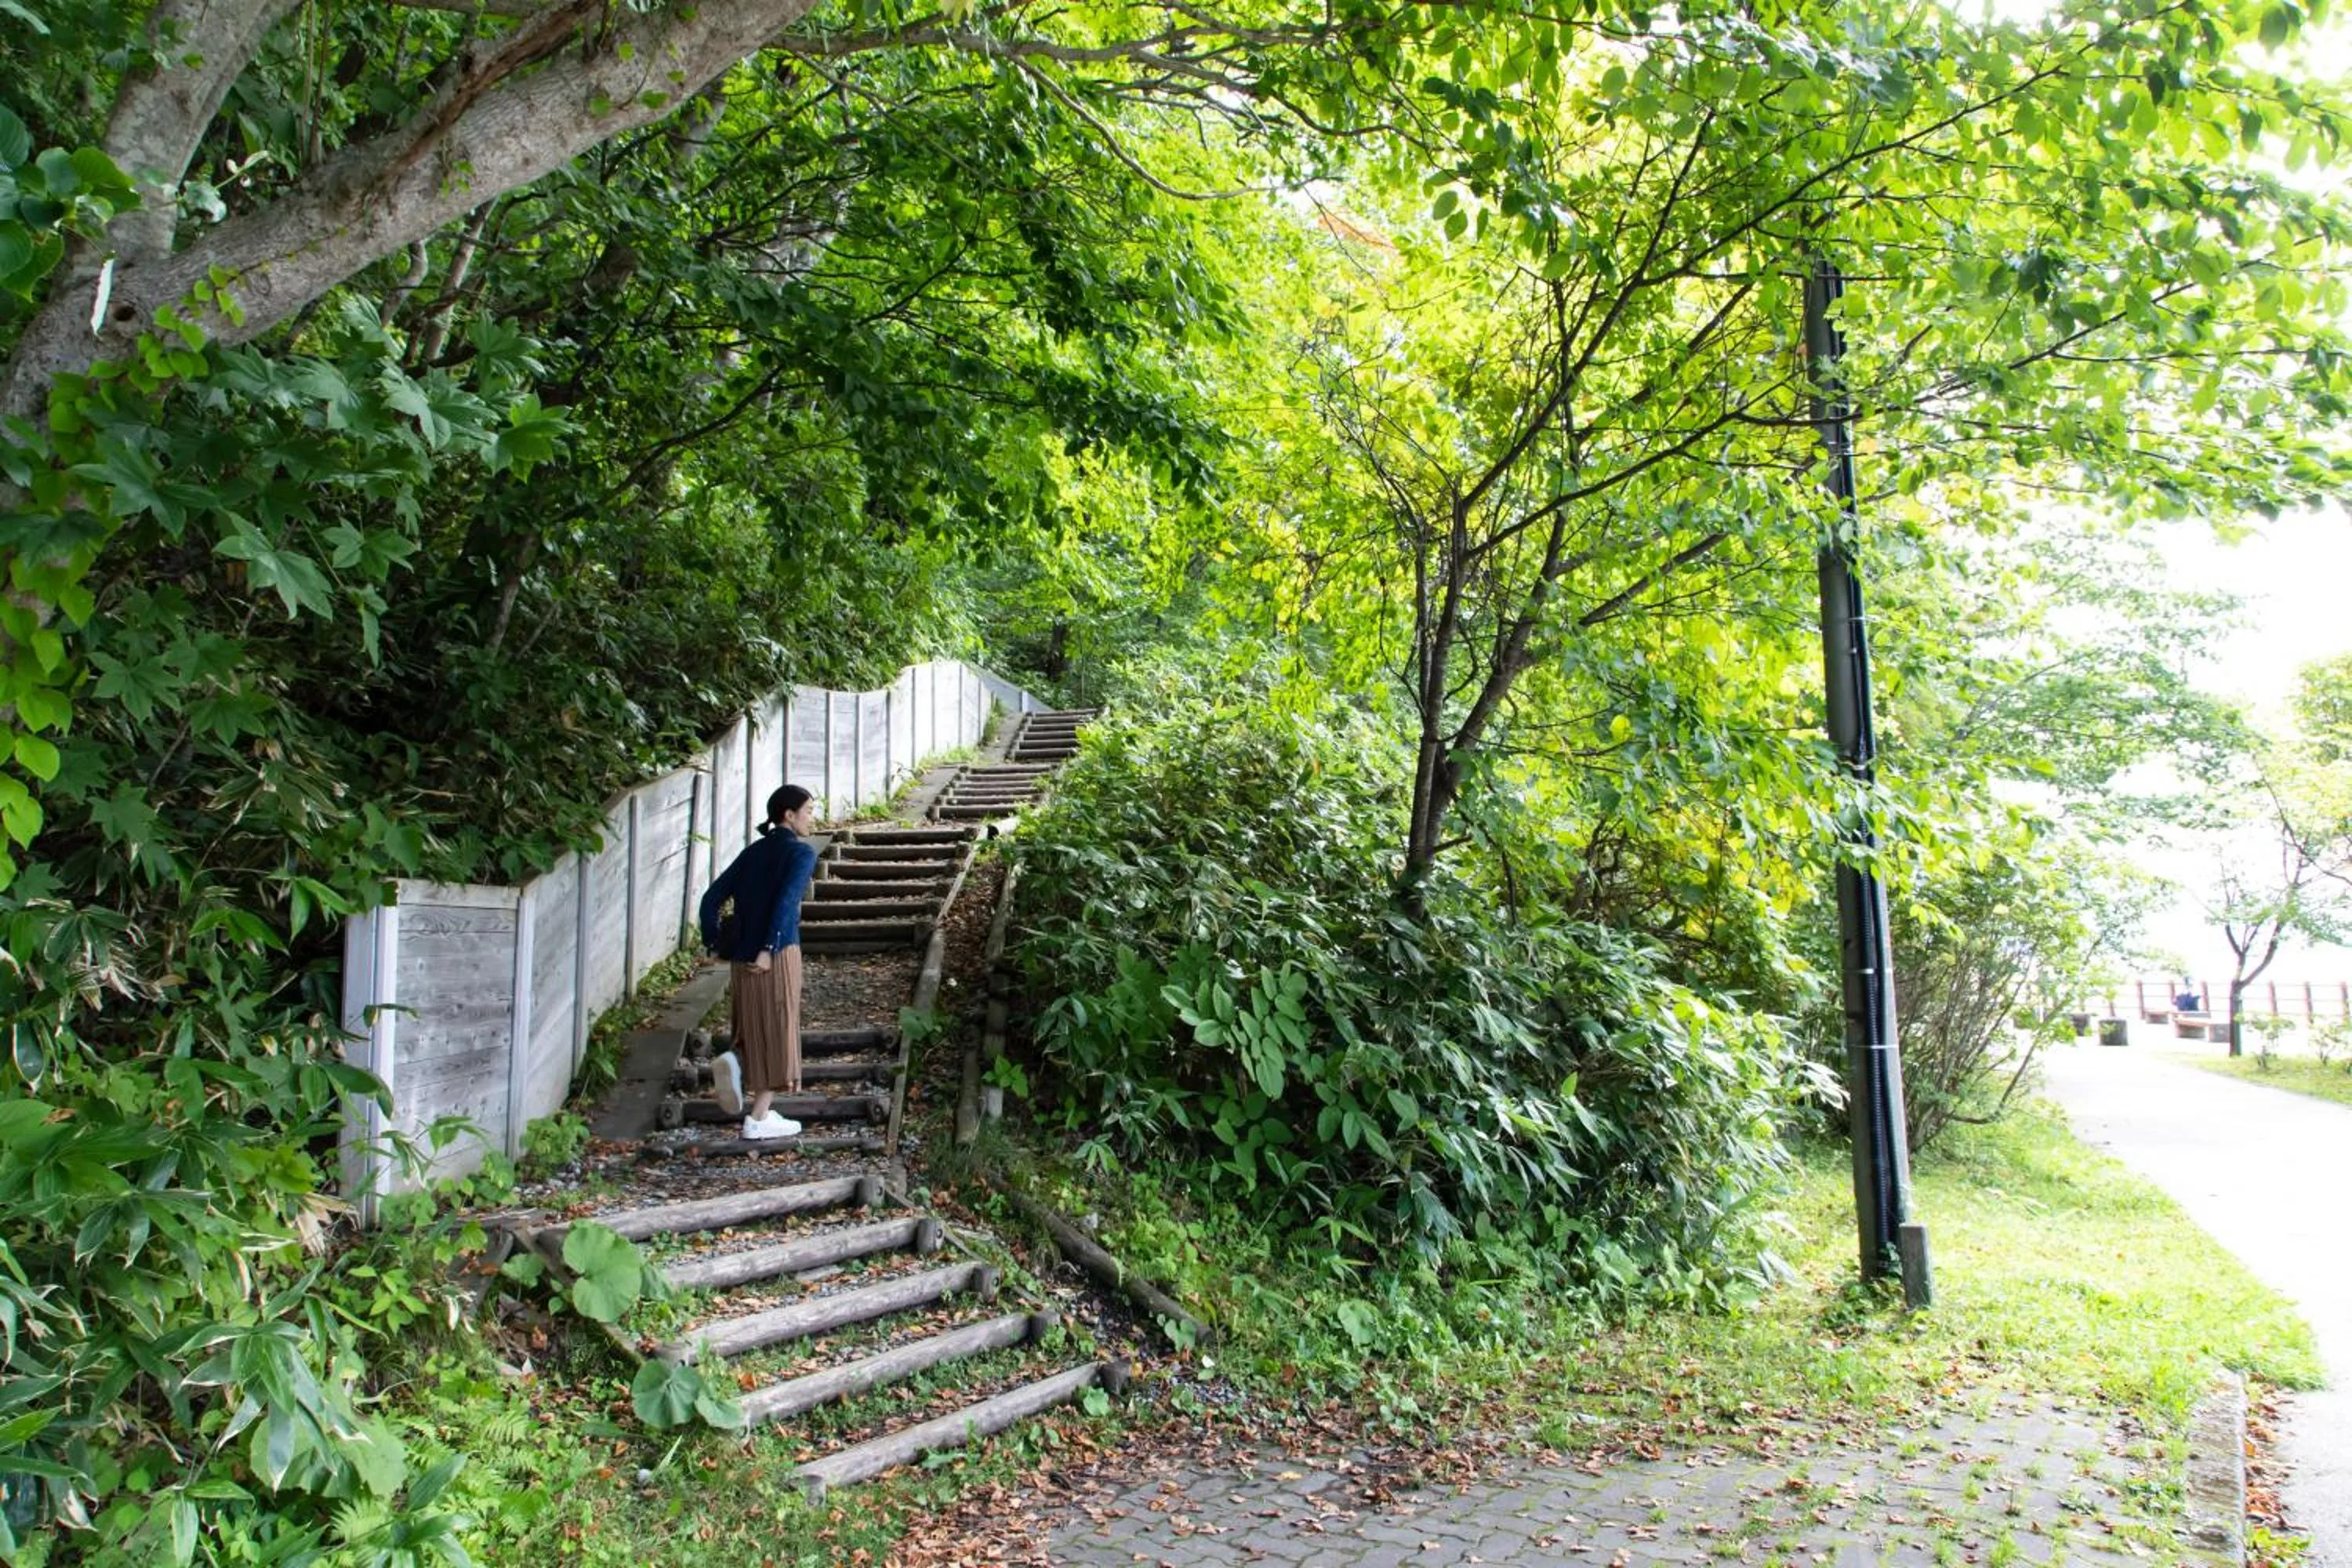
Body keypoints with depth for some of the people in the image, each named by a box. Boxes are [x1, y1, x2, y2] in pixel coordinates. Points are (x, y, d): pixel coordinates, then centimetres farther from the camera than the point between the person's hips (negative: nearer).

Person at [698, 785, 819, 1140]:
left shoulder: (754, 851, 14)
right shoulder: (802, 852, -5)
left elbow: (713, 897, 11)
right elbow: (787, 900, -21)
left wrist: (714, 943, 11)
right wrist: (768, 948, -22)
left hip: (742, 956, 6)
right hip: (779, 954, -6)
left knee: (756, 1028, 21)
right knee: (778, 1030, 3)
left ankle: (734, 1061, -8)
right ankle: (759, 1118, 5)